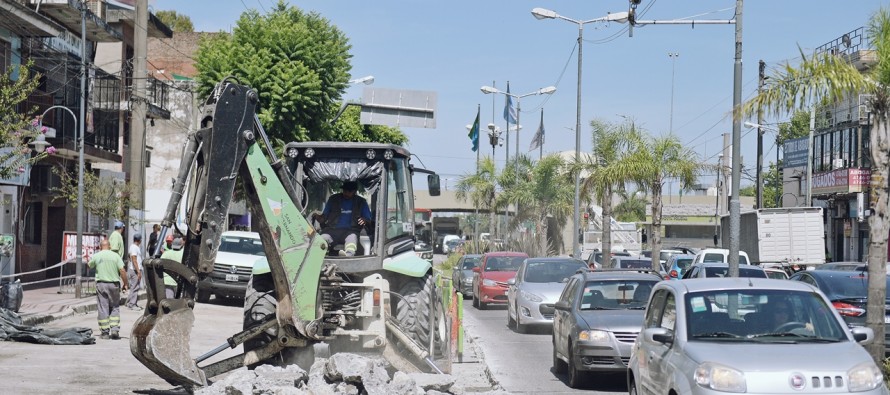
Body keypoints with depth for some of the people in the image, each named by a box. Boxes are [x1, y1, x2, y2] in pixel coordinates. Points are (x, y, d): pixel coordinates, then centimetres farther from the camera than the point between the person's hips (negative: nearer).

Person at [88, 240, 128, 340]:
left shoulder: (96, 256, 1)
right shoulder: (115, 256, -1)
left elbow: (89, 265, 19)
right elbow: (122, 270, -7)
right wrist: (125, 283, -1)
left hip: (101, 284, 0)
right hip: (114, 284, 0)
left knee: (103, 308, 4)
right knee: (115, 307, 10)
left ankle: (105, 332, 5)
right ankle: (115, 329, -2)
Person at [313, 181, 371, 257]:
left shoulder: (361, 202, 18)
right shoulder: (333, 199, 19)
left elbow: (368, 219, 13)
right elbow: (323, 218, 17)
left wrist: (364, 220, -12)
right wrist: (317, 217, -7)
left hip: (350, 231, -1)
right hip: (332, 229, 1)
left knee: (352, 237, -38)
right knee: (324, 238, -33)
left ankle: (349, 255, -69)